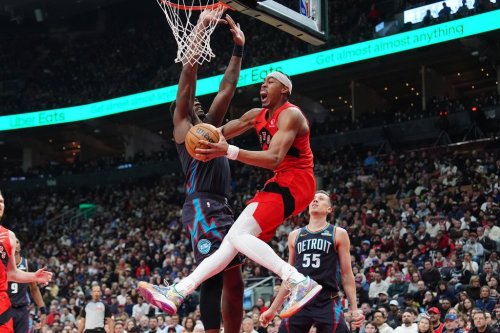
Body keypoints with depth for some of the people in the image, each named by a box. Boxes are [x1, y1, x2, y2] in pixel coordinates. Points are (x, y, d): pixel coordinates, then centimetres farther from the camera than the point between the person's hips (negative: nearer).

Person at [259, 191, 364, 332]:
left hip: (328, 302, -3)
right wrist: (273, 309, 16)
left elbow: (346, 274, 4)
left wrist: (354, 308, -5)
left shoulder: (338, 234, 6)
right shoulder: (295, 235, 15)